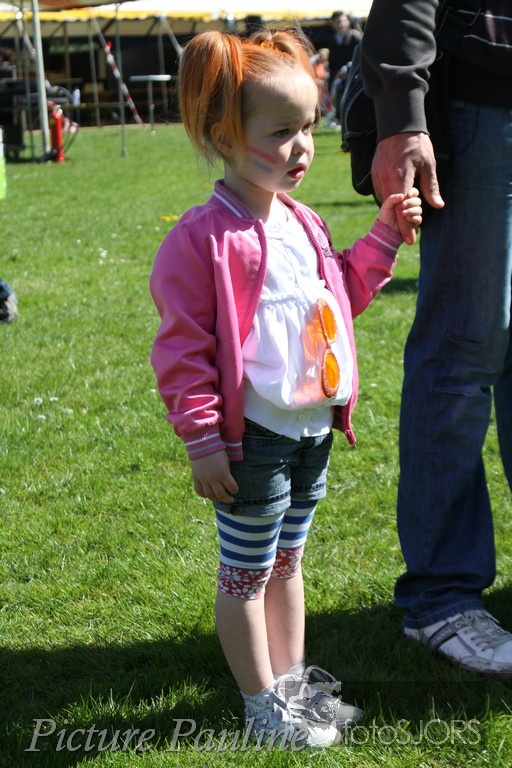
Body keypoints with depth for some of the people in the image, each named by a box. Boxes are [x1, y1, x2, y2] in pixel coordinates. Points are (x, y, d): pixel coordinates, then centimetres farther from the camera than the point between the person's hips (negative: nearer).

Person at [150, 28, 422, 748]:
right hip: (253, 438, -8)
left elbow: (343, 293, 23)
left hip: (312, 429, 8)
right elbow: (182, 347, -17)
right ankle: (263, 708, 20)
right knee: (247, 574, 7)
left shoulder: (303, 223, 9)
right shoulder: (205, 235, -17)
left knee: (287, 562, 21)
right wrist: (203, 440, -18)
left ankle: (293, 681, 35)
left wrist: (383, 235, 11)